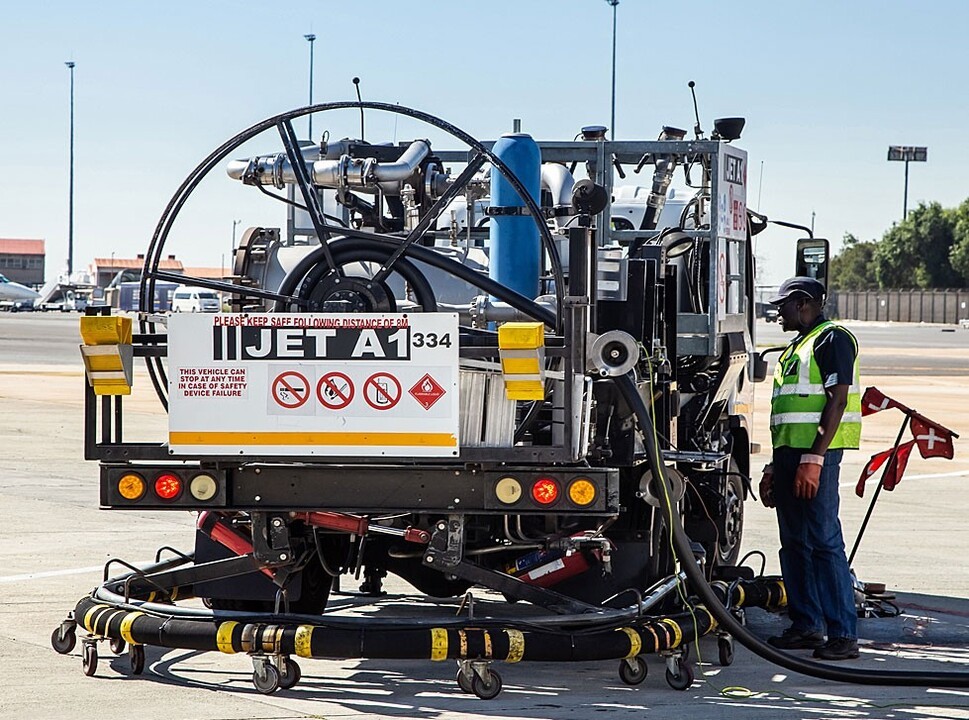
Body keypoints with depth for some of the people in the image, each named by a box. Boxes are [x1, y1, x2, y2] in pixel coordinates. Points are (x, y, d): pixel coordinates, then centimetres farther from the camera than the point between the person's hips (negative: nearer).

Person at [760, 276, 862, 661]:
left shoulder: (832, 339, -8)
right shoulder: (797, 346, 22)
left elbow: (837, 401, -17)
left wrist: (813, 459, -23)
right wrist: (775, 467, 24)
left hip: (816, 454, -10)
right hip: (790, 452, 10)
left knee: (825, 542, -12)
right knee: (794, 543, 11)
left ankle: (843, 634, -12)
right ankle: (806, 625, 17)